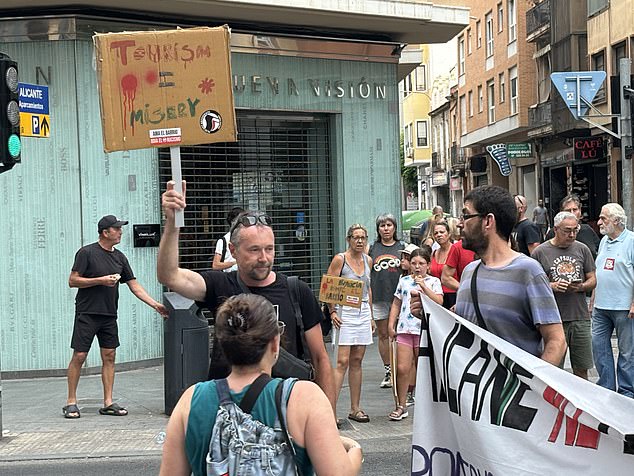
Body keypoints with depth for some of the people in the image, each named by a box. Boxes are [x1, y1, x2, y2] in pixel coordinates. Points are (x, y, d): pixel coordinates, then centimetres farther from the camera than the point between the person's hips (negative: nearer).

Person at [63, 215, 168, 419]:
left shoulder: (119, 257, 11)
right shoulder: (86, 253, -6)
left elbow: (134, 286, 11)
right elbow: (73, 281, -7)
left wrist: (155, 305, 4)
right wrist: (101, 280, -16)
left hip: (109, 315, 6)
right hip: (87, 313, -5)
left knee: (109, 356, 4)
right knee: (79, 356, -3)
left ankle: (108, 403, 9)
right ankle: (71, 402, 6)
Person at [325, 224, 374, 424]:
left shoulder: (368, 260, 11)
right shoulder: (339, 259, -7)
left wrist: (370, 316, 20)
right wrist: (332, 312, -18)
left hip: (363, 312, 6)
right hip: (345, 312, -6)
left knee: (357, 361, 9)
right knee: (342, 362, -11)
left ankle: (355, 409, 15)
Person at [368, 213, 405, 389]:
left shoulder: (402, 247, 7)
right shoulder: (372, 249, 10)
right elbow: (366, 273, 13)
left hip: (398, 296, -2)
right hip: (378, 297, 2)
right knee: (383, 334, 6)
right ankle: (388, 372, 15)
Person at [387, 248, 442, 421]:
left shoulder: (433, 281, 4)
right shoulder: (404, 281, 12)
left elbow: (439, 302, -9)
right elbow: (396, 304, 16)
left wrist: (424, 286, -15)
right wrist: (391, 325, 9)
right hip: (404, 329, 2)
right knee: (402, 369, -4)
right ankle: (401, 406, 5)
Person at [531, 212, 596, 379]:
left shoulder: (582, 249, 10)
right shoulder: (540, 252, -1)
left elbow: (592, 280, 13)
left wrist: (580, 287, -8)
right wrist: (551, 286, -17)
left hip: (580, 317, 3)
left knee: (582, 369, 9)